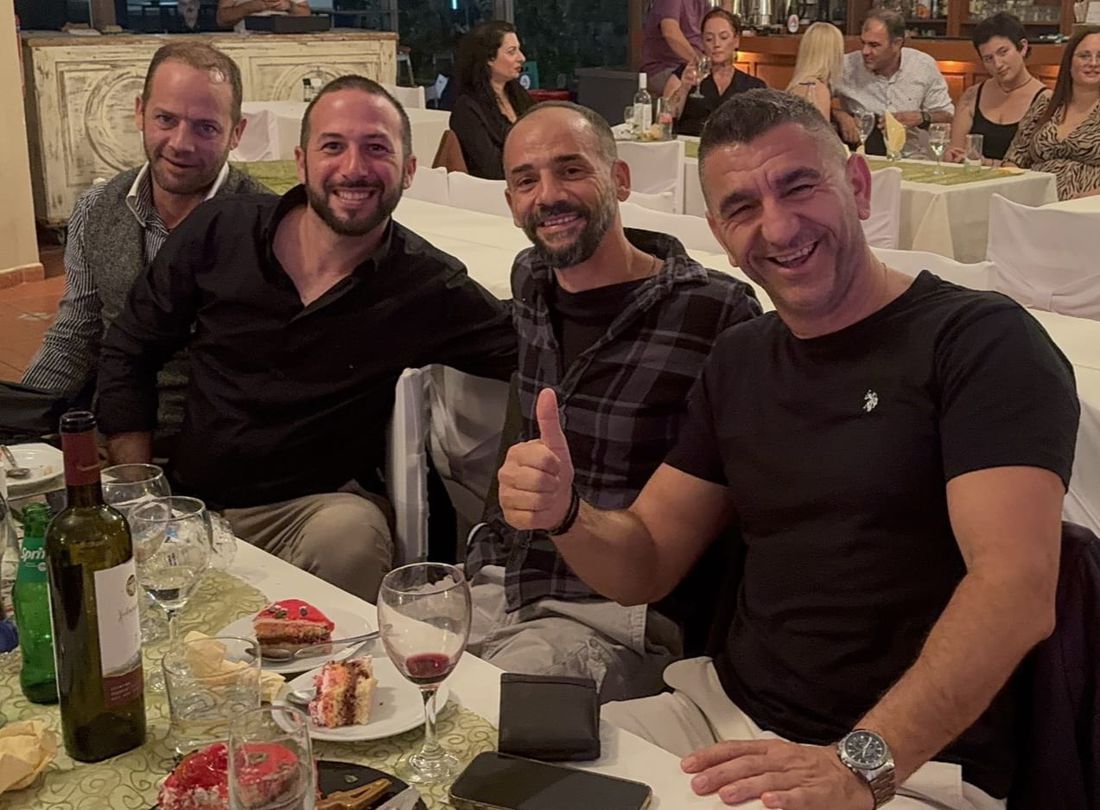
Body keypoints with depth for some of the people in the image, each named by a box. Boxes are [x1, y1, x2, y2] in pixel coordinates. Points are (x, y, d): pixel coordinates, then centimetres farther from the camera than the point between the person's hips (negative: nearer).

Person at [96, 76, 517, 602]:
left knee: (349, 535, -34)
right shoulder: (219, 234, -1)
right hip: (188, 499, 2)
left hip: (316, 505, -2)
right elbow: (127, 351, 7)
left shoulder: (429, 286, -8)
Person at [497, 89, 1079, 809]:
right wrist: (565, 514, -12)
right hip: (723, 713, 6)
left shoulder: (983, 340, -10)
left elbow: (1017, 588, -22)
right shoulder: (740, 361, 9)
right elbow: (645, 567, 9)